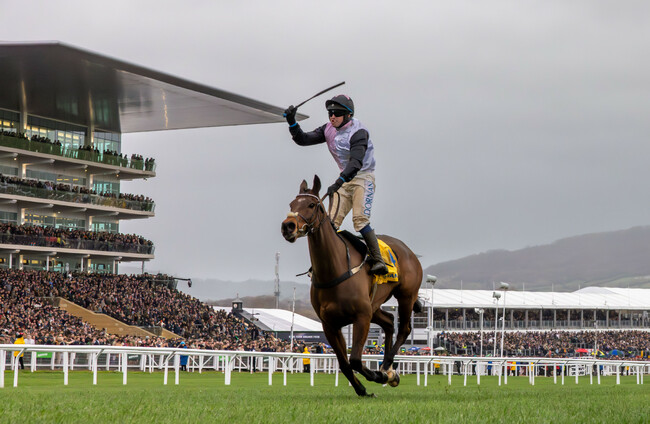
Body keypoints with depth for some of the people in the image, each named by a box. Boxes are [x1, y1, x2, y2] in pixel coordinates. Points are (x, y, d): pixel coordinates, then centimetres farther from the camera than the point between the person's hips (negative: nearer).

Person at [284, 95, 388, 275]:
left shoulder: (358, 132, -19)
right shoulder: (329, 130, 4)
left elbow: (356, 162, -31)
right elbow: (304, 139, 8)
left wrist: (339, 182, -43)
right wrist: (292, 123, -10)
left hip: (363, 177, -7)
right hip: (344, 180, 7)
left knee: (360, 219, -21)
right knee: (332, 221, -2)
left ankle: (378, 261, -21)